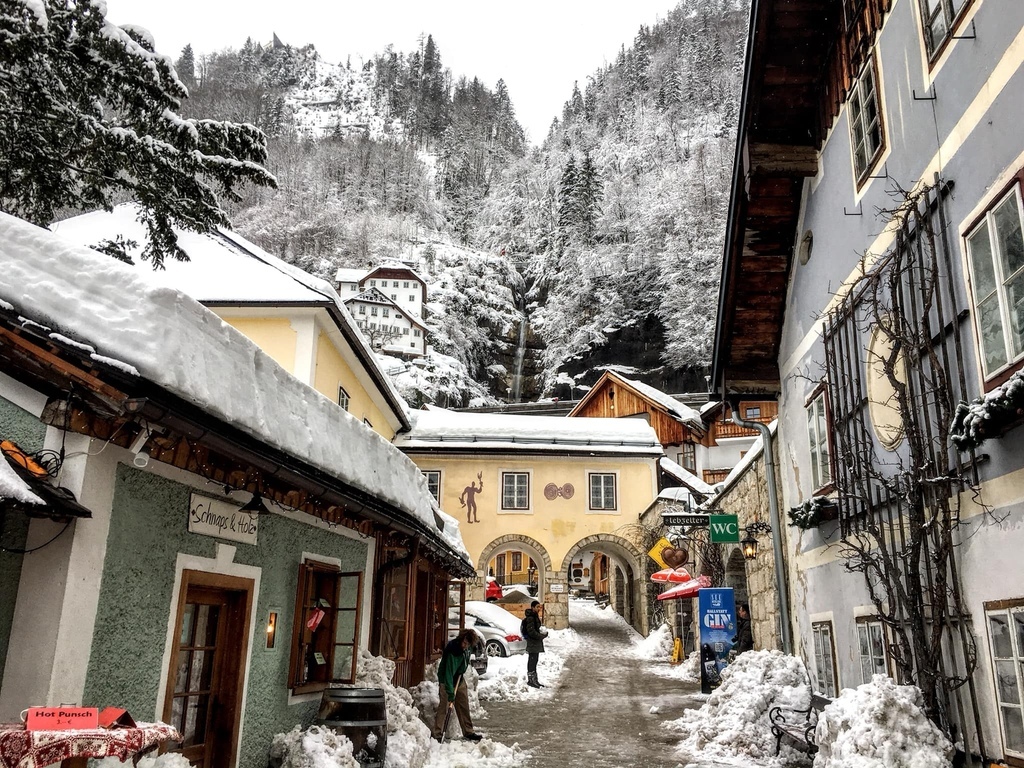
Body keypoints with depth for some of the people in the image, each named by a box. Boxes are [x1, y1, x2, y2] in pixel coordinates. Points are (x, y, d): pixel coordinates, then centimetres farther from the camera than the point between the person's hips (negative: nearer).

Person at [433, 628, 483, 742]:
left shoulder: (466, 649, -11)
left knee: (464, 706, 10)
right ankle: (437, 734, -3)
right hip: (446, 680, -7)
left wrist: (462, 670, 3)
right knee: (444, 706, -10)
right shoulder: (452, 651, -34)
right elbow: (449, 674, -36)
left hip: (459, 679, 7)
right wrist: (450, 695, -37)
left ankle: (468, 732, 20)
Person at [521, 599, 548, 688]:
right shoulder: (530, 618, -17)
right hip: (532, 643, -10)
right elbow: (531, 632, -22)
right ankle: (531, 680, -2)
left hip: (536, 643, 10)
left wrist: (542, 632, 4)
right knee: (532, 661, -6)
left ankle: (534, 680, 22)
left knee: (534, 661, 15)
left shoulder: (535, 616, 15)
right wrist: (542, 636, -15)